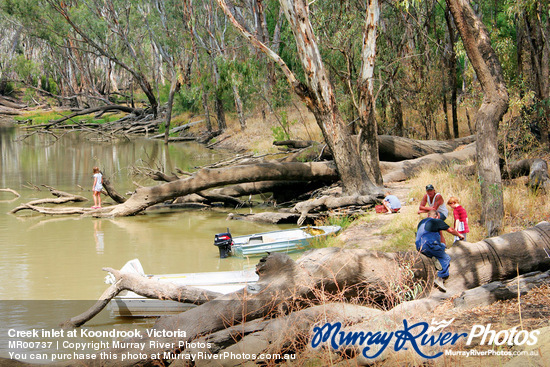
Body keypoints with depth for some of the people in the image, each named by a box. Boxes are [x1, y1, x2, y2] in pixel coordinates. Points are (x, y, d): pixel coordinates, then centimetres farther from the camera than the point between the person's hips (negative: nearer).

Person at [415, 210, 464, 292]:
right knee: (446, 259, 5)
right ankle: (440, 279, -10)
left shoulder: (421, 222, 27)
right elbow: (450, 230, 17)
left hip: (419, 247, 7)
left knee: (442, 245, 24)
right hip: (429, 244, -7)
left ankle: (436, 259, -3)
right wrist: (459, 235, 37)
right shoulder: (437, 221, 9)